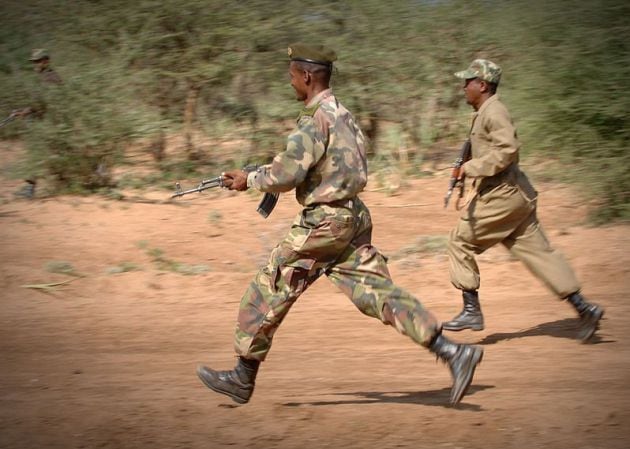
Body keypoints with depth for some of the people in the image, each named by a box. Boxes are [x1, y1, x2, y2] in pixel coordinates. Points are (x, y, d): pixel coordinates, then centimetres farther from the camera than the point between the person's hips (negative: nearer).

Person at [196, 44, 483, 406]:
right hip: (353, 217, 9)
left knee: (268, 291, 3)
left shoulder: (316, 119, -15)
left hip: (323, 223, -9)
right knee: (379, 293, 4)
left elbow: (287, 175, -20)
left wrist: (249, 180, -4)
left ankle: (243, 378, 11)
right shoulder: (343, 114, 14)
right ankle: (453, 352, -7)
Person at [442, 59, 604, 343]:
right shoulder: (485, 113, 19)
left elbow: (508, 149, -25)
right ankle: (583, 308, 4)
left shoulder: (494, 112, -13)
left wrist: (471, 168, -22)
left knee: (460, 241, -2)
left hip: (501, 195, -10)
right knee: (538, 252, 7)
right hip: (514, 194, 10)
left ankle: (472, 310, 0)